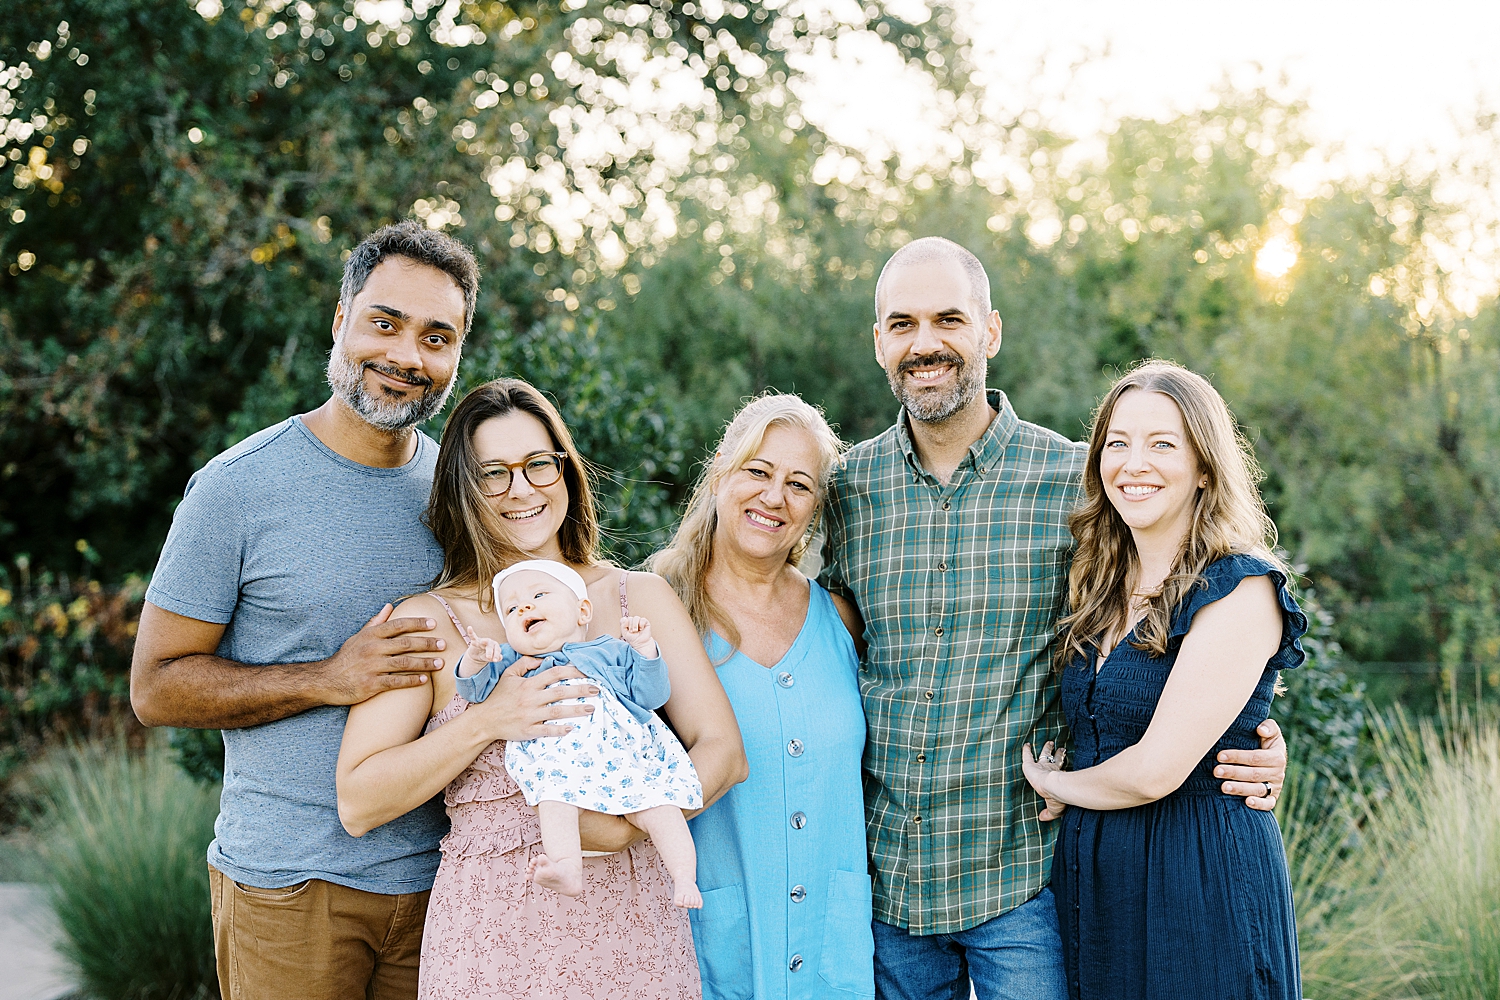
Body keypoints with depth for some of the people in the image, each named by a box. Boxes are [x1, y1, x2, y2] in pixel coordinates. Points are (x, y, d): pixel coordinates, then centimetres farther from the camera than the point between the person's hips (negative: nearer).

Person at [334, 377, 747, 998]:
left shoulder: (641, 597, 6)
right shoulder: (428, 622, 0)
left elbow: (723, 751, 0)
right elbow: (357, 805, -6)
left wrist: (628, 824, -17)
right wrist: (487, 722, -17)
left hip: (632, 924, 2)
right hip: (492, 941, -2)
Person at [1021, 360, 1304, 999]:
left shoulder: (1242, 591, -14)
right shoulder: (1099, 588, 9)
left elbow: (1156, 769, -19)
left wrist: (1053, 785, -3)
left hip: (1204, 885, -7)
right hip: (1092, 884, 7)